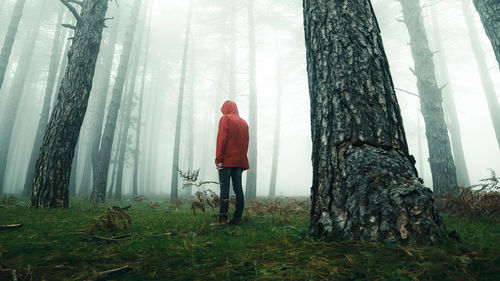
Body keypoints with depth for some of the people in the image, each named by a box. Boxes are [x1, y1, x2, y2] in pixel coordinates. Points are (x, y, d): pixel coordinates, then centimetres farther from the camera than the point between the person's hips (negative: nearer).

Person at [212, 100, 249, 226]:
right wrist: (242, 157, 14)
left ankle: (223, 217, -10)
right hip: (240, 161, 6)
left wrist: (218, 158, -12)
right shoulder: (244, 122, 19)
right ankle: (237, 217, 5)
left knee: (224, 187, -6)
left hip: (227, 160, -6)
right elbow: (246, 142, 15)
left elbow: (221, 139, -10)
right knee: (238, 188, 5)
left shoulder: (225, 119, 0)